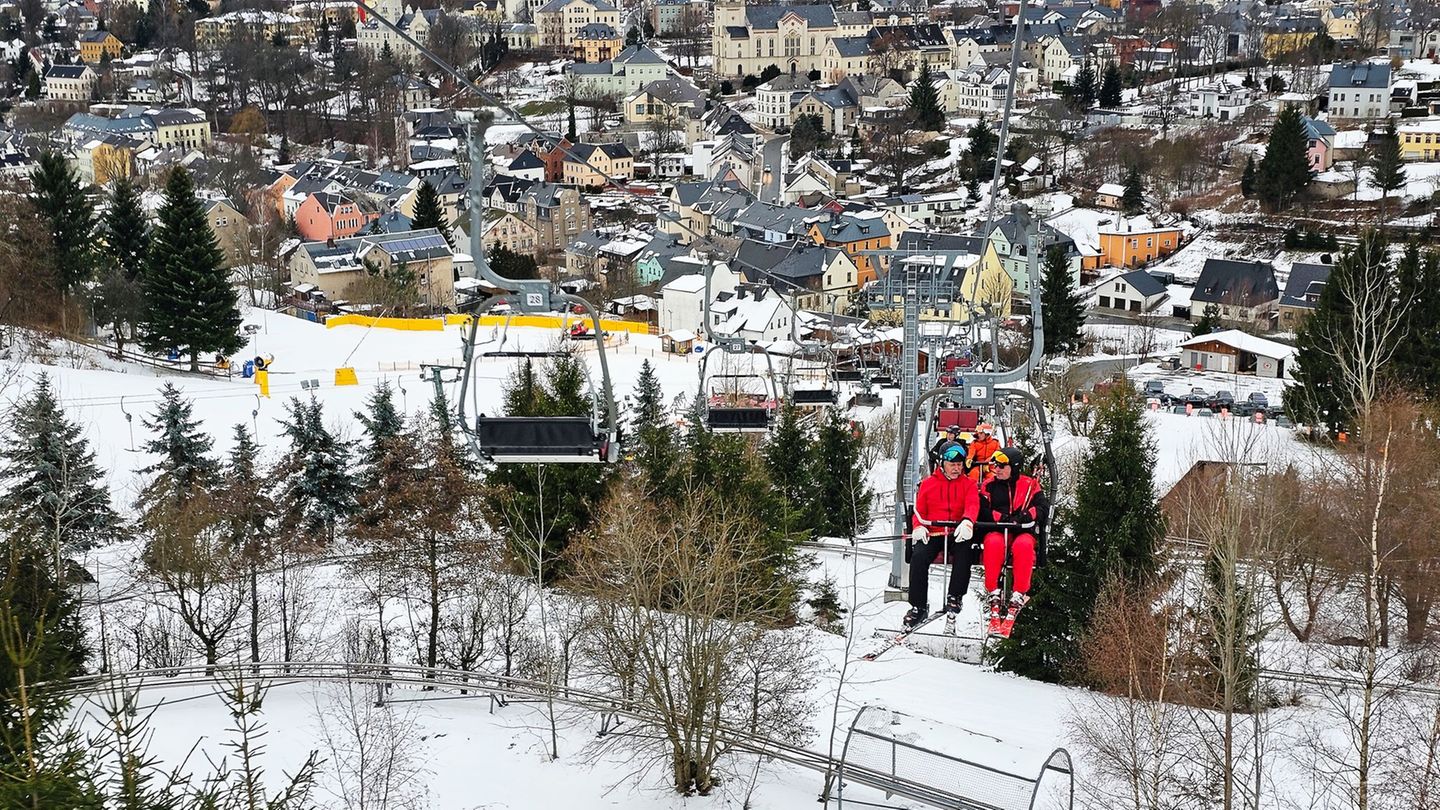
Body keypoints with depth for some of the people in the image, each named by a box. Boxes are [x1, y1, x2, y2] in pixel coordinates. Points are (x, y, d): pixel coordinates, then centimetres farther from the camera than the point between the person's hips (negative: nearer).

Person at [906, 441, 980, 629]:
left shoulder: (968, 484, 11)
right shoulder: (928, 483, 14)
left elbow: (972, 505, -8)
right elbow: (919, 510, 13)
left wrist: (967, 522, -32)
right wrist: (918, 527, -11)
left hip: (957, 535, -1)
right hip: (932, 534, 1)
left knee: (964, 550, -35)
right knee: (918, 557, -28)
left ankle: (955, 597, -23)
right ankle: (919, 606, -19)